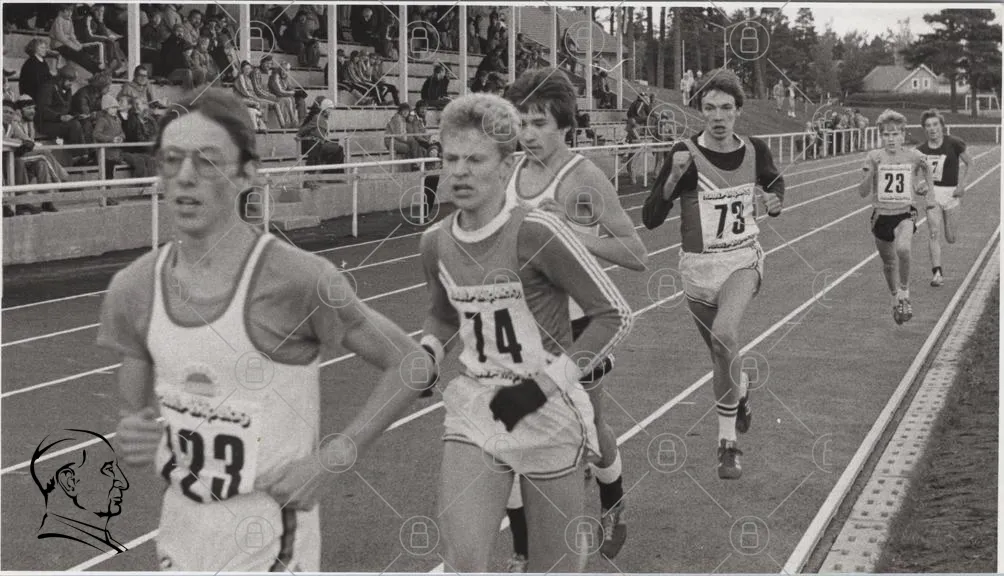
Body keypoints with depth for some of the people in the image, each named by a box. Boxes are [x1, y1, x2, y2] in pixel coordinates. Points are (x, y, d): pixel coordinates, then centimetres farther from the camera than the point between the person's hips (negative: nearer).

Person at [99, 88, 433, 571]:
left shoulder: (297, 279, -18)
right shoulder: (132, 288, -2)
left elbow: (413, 365, -9)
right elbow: (137, 414, 11)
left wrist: (326, 460, -13)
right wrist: (131, 442, -12)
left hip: (268, 546, -5)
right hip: (179, 537, 5)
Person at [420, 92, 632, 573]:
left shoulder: (535, 232, -17)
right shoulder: (435, 243, 1)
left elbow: (615, 315, -13)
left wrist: (545, 384, -17)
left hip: (547, 413, -4)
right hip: (474, 411, 4)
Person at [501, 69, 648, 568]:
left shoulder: (584, 178, -14)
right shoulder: (512, 173, 3)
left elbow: (637, 256, -16)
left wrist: (572, 231, -24)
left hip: (574, 325, -4)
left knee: (589, 429, 16)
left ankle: (613, 512, 46)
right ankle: (523, 554, 13)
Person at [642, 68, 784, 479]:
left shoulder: (755, 151, -3)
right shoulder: (686, 153, -13)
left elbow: (774, 183, 20)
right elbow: (650, 218, -16)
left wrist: (775, 201, -4)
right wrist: (674, 176, -30)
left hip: (743, 260, 0)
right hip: (698, 267, 1)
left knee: (724, 333, -28)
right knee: (721, 353, 14)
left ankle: (727, 442, -15)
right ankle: (741, 389, 53)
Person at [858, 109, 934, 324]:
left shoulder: (913, 156, -5)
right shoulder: (874, 157, -6)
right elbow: (863, 192, -10)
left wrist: (928, 187, -2)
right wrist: (872, 171, -23)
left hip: (905, 213, -2)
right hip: (881, 215, 2)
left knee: (903, 249, -30)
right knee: (888, 262, 14)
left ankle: (904, 292, -7)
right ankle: (895, 298, 40)